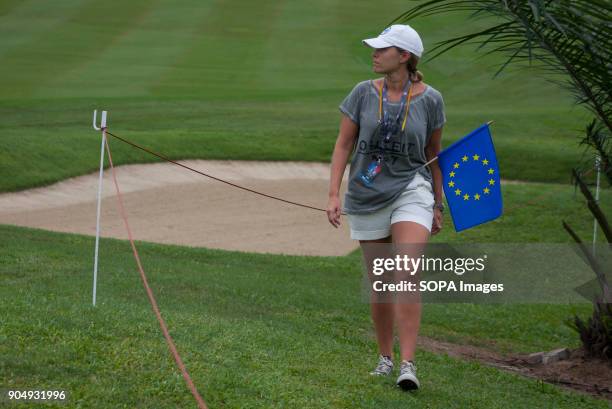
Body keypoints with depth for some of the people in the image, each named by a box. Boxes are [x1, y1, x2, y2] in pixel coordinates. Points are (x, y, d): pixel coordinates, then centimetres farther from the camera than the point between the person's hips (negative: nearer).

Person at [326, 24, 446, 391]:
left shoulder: (429, 99, -4)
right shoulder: (364, 93, -2)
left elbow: (434, 153, 8)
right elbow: (344, 144, 2)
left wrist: (438, 205, 11)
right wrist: (334, 194, -7)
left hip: (411, 192, -2)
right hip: (367, 196, 2)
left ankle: (408, 364, -20)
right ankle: (385, 357, 27)